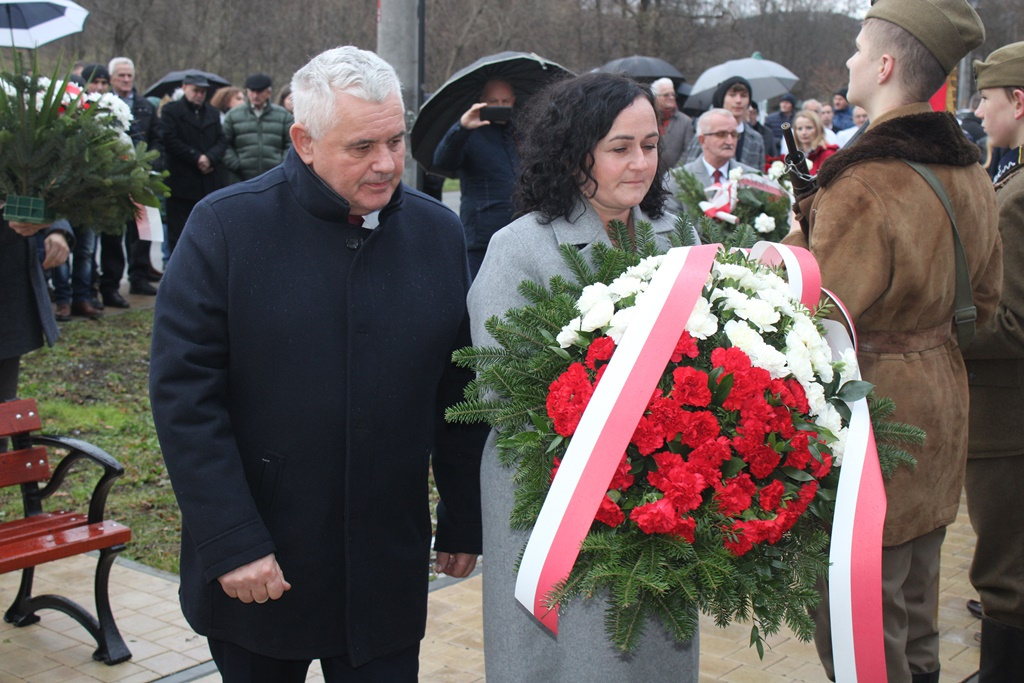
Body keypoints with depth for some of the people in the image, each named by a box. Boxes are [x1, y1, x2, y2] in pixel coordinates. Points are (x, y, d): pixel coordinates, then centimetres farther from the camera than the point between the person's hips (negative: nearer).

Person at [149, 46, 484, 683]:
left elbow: (460, 390, 6)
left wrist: (463, 523, 8)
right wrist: (232, 543, -14)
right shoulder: (227, 225, -9)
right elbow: (183, 391, -11)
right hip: (255, 567, -1)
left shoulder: (439, 233, 1)